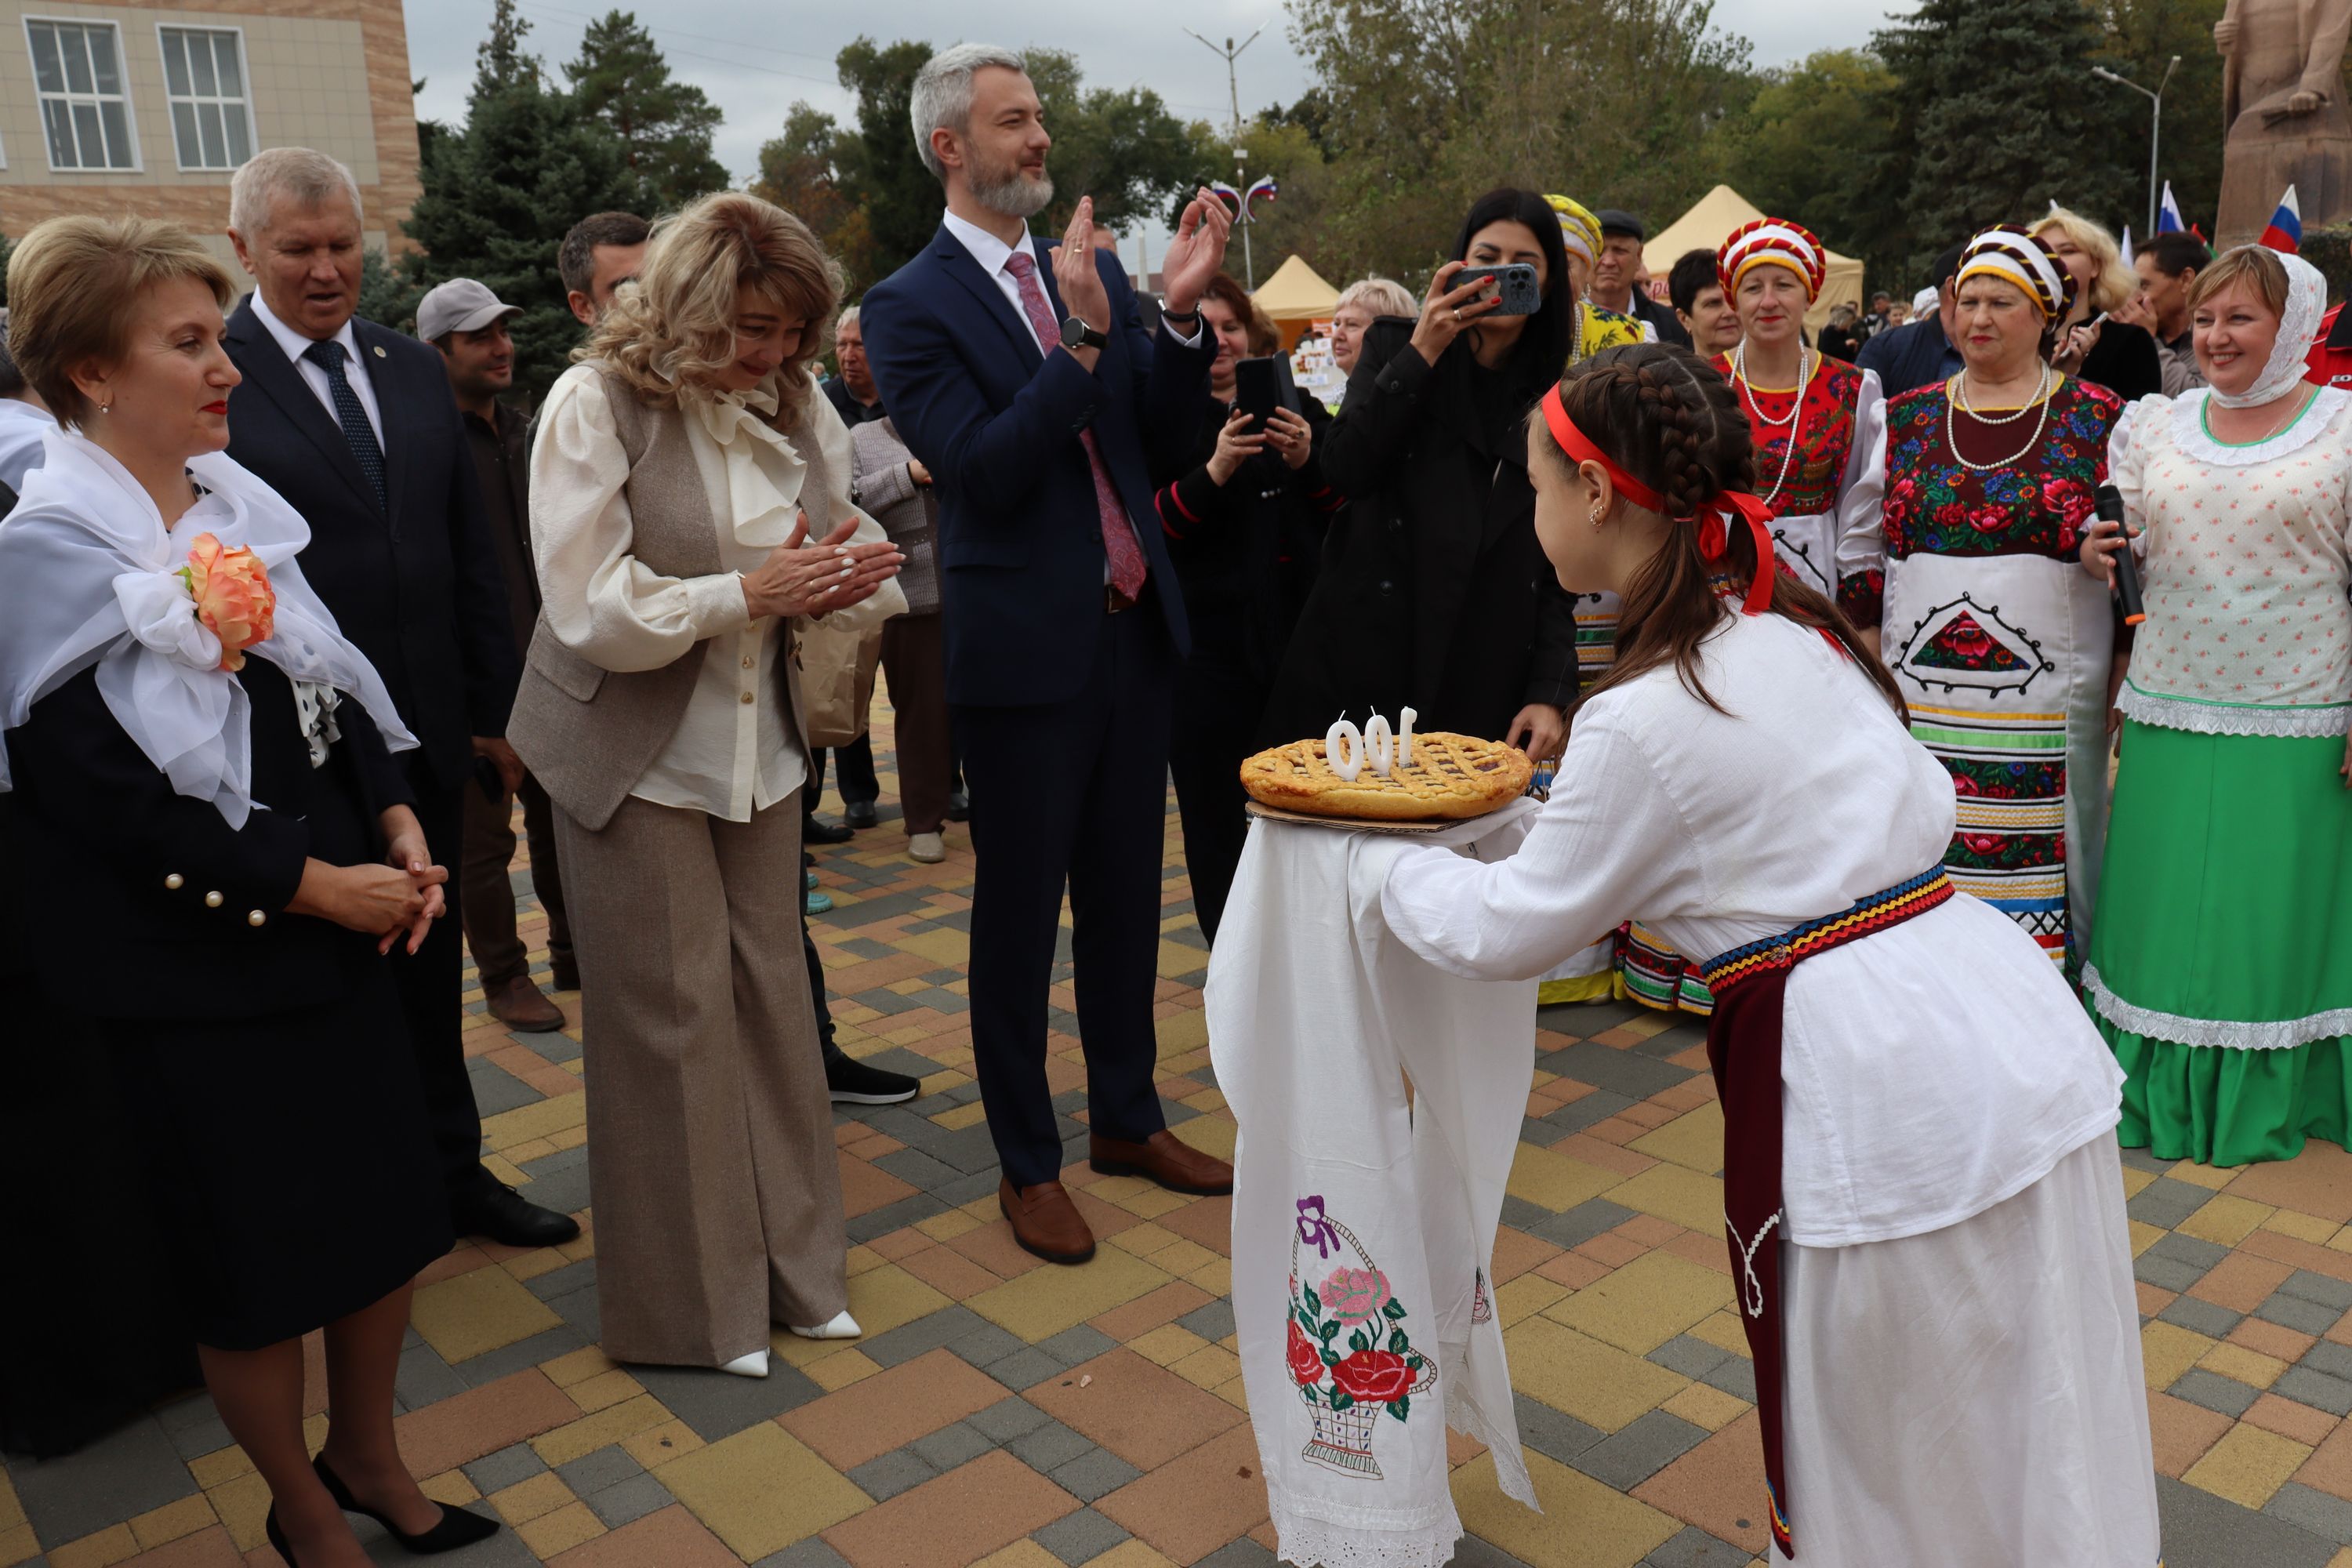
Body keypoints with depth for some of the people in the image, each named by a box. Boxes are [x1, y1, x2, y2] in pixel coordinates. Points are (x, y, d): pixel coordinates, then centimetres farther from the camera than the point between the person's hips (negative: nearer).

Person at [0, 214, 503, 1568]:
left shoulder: (240, 508, 5)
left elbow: (338, 692, 10)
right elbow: (109, 798, -18)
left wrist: (395, 825, -4)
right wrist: (312, 885, -17)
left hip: (340, 922, 6)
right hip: (196, 963, -6)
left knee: (389, 1211, 15)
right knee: (258, 1254, 10)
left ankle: (370, 1458, 39)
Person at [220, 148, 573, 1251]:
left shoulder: (414, 370, 9)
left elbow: (472, 550, 11)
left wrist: (494, 706, 9)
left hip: (426, 735, 5)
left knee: (428, 966, 17)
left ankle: (452, 1172, 33)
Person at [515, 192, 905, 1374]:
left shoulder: (791, 404, 2)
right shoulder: (596, 403, -12)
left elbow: (823, 548, 16)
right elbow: (590, 609, -16)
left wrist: (840, 576, -7)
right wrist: (748, 592, -23)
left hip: (759, 744, 5)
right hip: (636, 756, -4)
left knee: (770, 990, 10)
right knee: (670, 1013, 3)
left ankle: (792, 1268, 25)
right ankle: (693, 1300, 20)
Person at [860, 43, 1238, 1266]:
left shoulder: (1092, 270, 9)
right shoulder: (909, 307, -8)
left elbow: (1160, 443, 5)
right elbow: (983, 470, -18)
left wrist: (1181, 312, -8)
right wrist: (1079, 339, -23)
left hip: (1132, 629, 6)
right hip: (1023, 654, -6)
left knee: (1125, 892, 16)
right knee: (1019, 912, 6)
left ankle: (1127, 1117, 34)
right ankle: (1027, 1164, 22)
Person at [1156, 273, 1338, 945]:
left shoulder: (1294, 407, 9)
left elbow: (1342, 511, 7)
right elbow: (1151, 526, -9)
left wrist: (1307, 462, -12)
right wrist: (1214, 471, -23)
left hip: (1294, 630, 3)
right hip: (1206, 643, -2)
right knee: (1214, 806, 4)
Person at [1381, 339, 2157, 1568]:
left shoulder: (1642, 721, -16)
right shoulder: (1797, 629, 8)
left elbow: (1510, 931, -3)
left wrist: (1385, 860, 13)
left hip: (1880, 1081, -8)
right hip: (2021, 1032, 8)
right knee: (2034, 1443, 23)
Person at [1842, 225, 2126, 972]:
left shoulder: (2099, 421, 4)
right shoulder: (1908, 418, 10)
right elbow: (1862, 555, 12)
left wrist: (2123, 683, -1)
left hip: (2045, 704, -2)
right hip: (1918, 695, 2)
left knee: (2031, 870, 0)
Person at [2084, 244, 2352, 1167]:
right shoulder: (2155, 426, 8)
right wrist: (2094, 554, -10)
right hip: (2168, 708, 3)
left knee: (2274, 906, 7)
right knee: (2163, 905, 9)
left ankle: (2267, 1098, 25)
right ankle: (2159, 1086, 25)